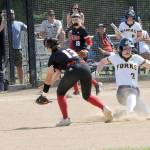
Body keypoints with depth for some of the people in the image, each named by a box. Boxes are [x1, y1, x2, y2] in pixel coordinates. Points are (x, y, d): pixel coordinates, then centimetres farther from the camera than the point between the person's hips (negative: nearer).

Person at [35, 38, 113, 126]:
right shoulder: (69, 50, 34)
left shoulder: (54, 56, 17)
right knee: (87, 96, 24)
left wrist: (44, 93, 17)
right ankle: (104, 108, 2)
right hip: (85, 68, 5)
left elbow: (49, 76, 13)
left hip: (72, 71, -5)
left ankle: (66, 119, 8)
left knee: (60, 93, 18)